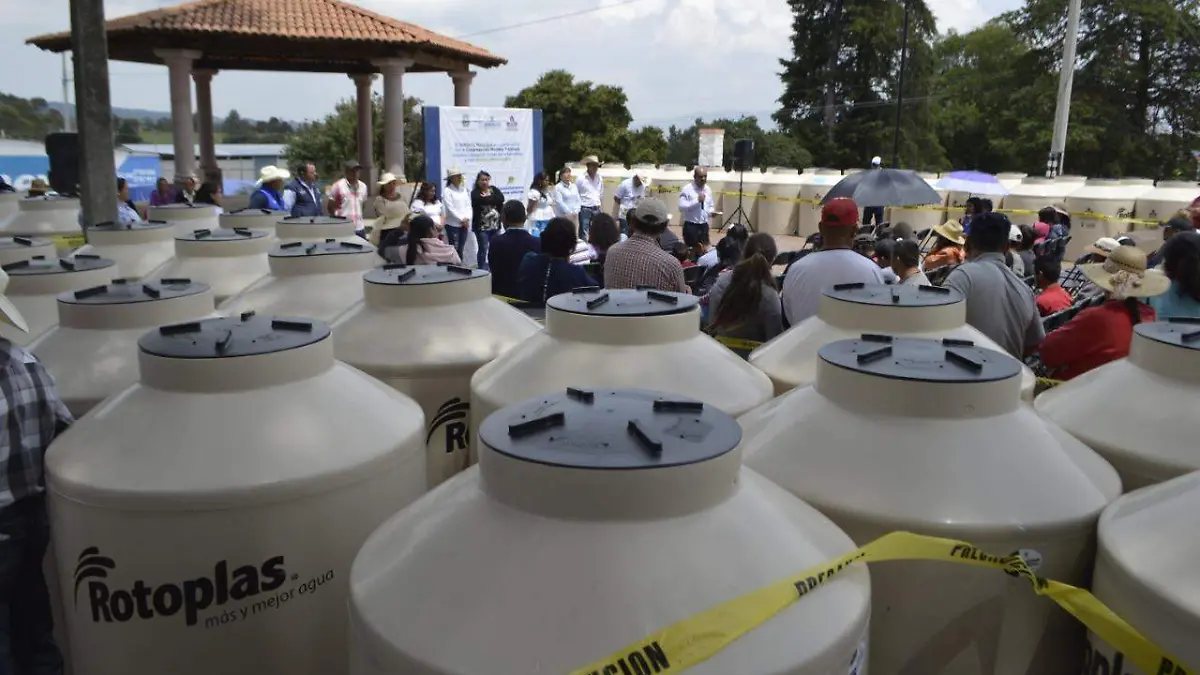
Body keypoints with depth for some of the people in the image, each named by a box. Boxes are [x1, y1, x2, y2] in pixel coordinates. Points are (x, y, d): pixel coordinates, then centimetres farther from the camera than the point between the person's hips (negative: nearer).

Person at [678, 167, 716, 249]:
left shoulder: (708, 190, 10)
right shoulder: (687, 189, -9)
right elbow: (681, 207, -17)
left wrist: (711, 212, -3)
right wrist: (697, 200, -22)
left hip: (704, 226, 6)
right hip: (691, 226, -6)